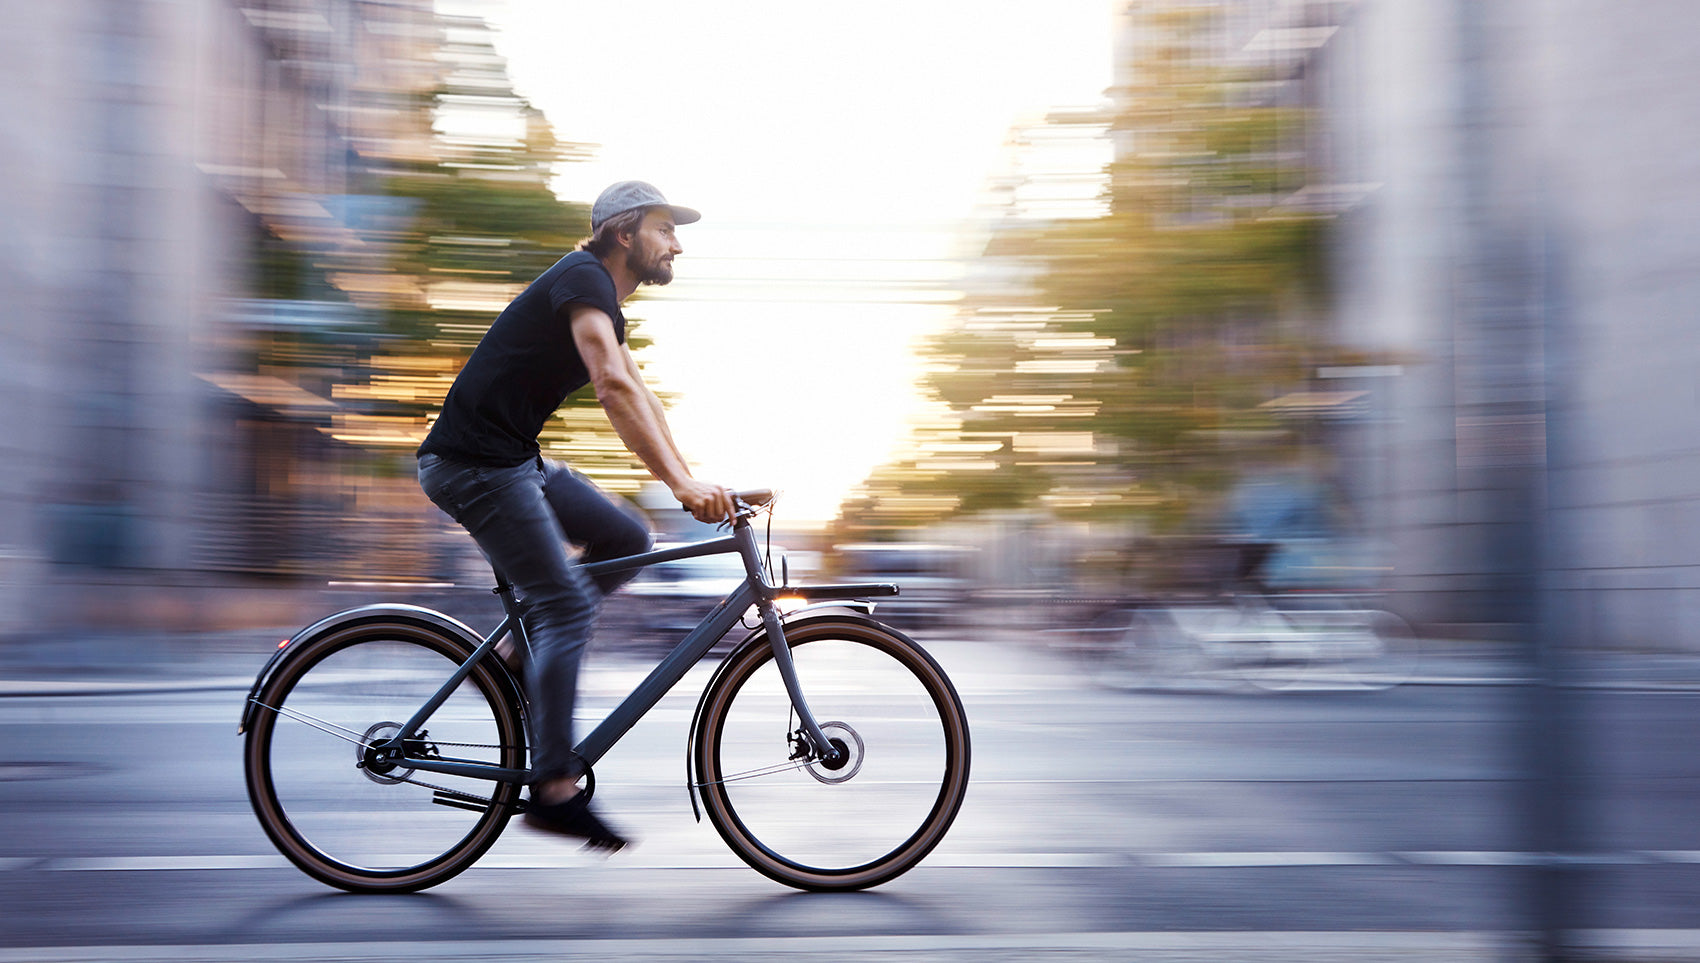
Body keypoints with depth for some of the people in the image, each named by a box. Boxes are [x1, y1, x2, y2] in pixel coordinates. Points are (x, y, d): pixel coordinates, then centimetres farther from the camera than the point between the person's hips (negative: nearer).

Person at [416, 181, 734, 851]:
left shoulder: (604, 302, 18)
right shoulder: (584, 279, -14)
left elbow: (641, 399, 20)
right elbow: (614, 387, -29)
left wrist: (690, 479, 12)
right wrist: (680, 482, -34)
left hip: (515, 459, 10)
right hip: (472, 463, -10)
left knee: (628, 538, 8)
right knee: (565, 606, -11)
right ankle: (554, 788, -5)